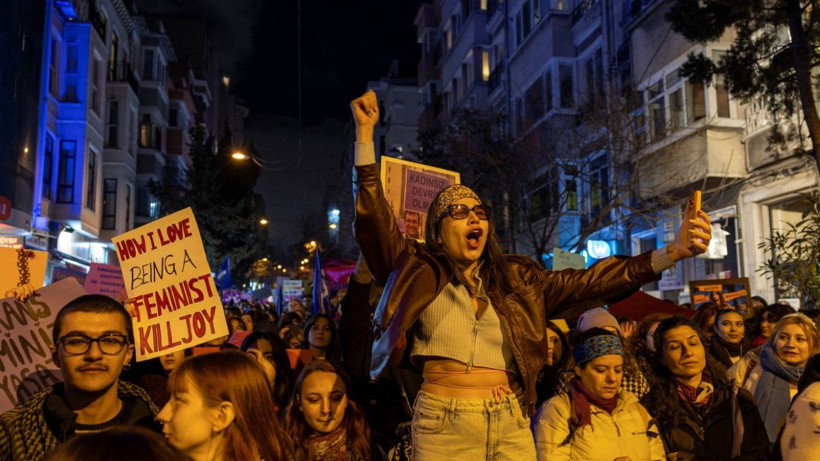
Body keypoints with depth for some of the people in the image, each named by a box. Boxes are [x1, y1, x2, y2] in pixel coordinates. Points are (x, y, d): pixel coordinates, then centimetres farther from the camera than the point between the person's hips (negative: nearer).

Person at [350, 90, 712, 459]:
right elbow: (374, 221, -6)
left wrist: (673, 252, -4)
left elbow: (586, 282, 5)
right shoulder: (418, 272, 3)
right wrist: (365, 133, -11)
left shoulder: (515, 277, 11)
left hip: (513, 424, 3)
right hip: (445, 424, -2)